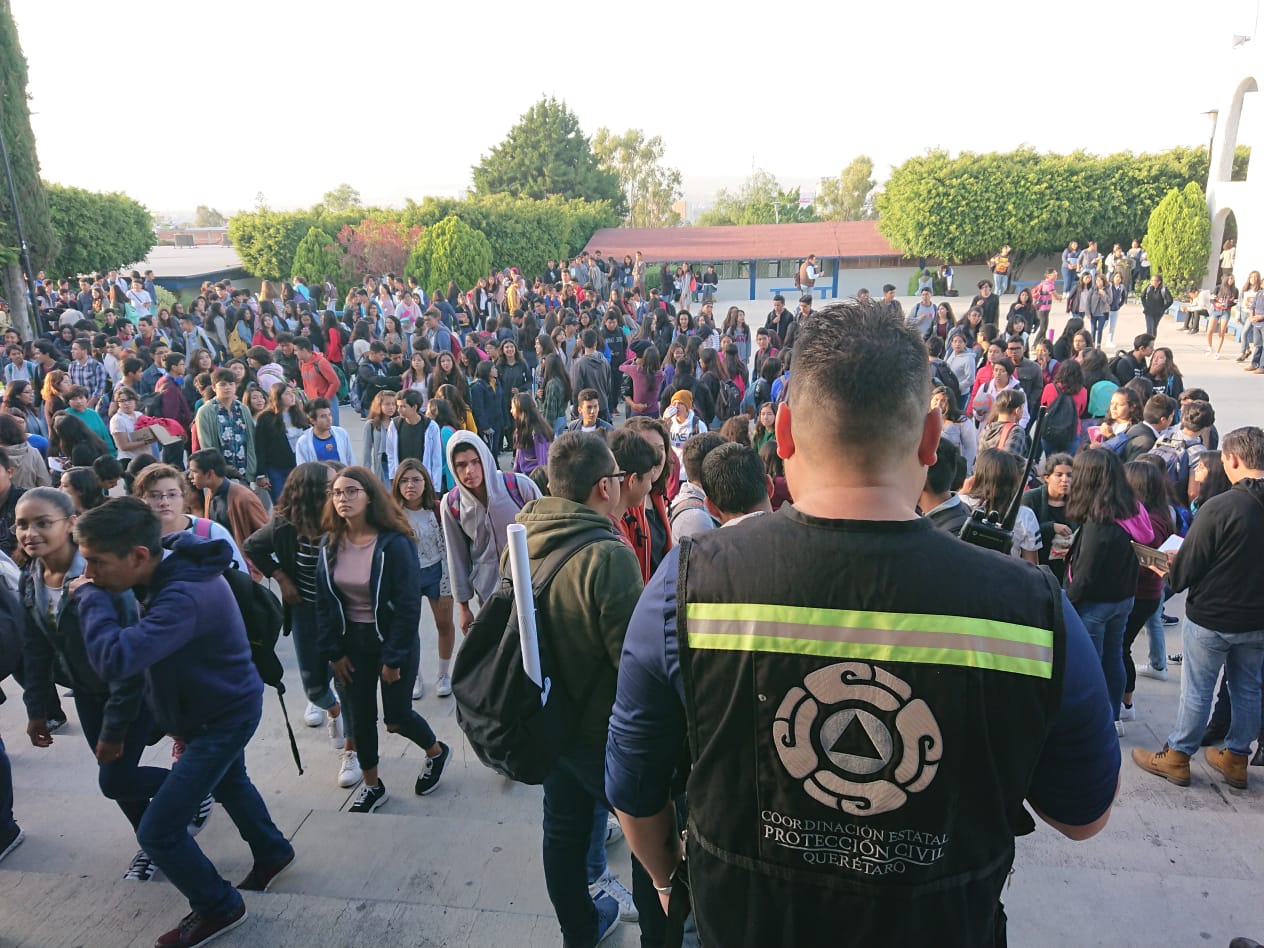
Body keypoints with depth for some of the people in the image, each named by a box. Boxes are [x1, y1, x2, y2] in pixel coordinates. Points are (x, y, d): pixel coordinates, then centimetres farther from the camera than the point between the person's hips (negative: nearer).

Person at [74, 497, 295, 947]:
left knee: (157, 831, -2)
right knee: (229, 783, 32)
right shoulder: (176, 565, -8)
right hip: (223, 703, 10)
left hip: (224, 718, -10)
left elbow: (114, 660, -47)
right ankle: (273, 853, 56)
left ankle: (219, 909, 22)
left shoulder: (186, 597, -38)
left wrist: (90, 596, -32)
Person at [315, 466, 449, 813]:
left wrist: (393, 658, -17)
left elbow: (409, 605, -19)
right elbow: (325, 601, 2)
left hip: (394, 640, -5)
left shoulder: (394, 543, -21)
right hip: (352, 641, 5)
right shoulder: (329, 543, -4)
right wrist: (333, 651, -1)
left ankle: (437, 751, 37)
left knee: (396, 717, 6)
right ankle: (372, 786, 33)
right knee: (361, 717, 12)